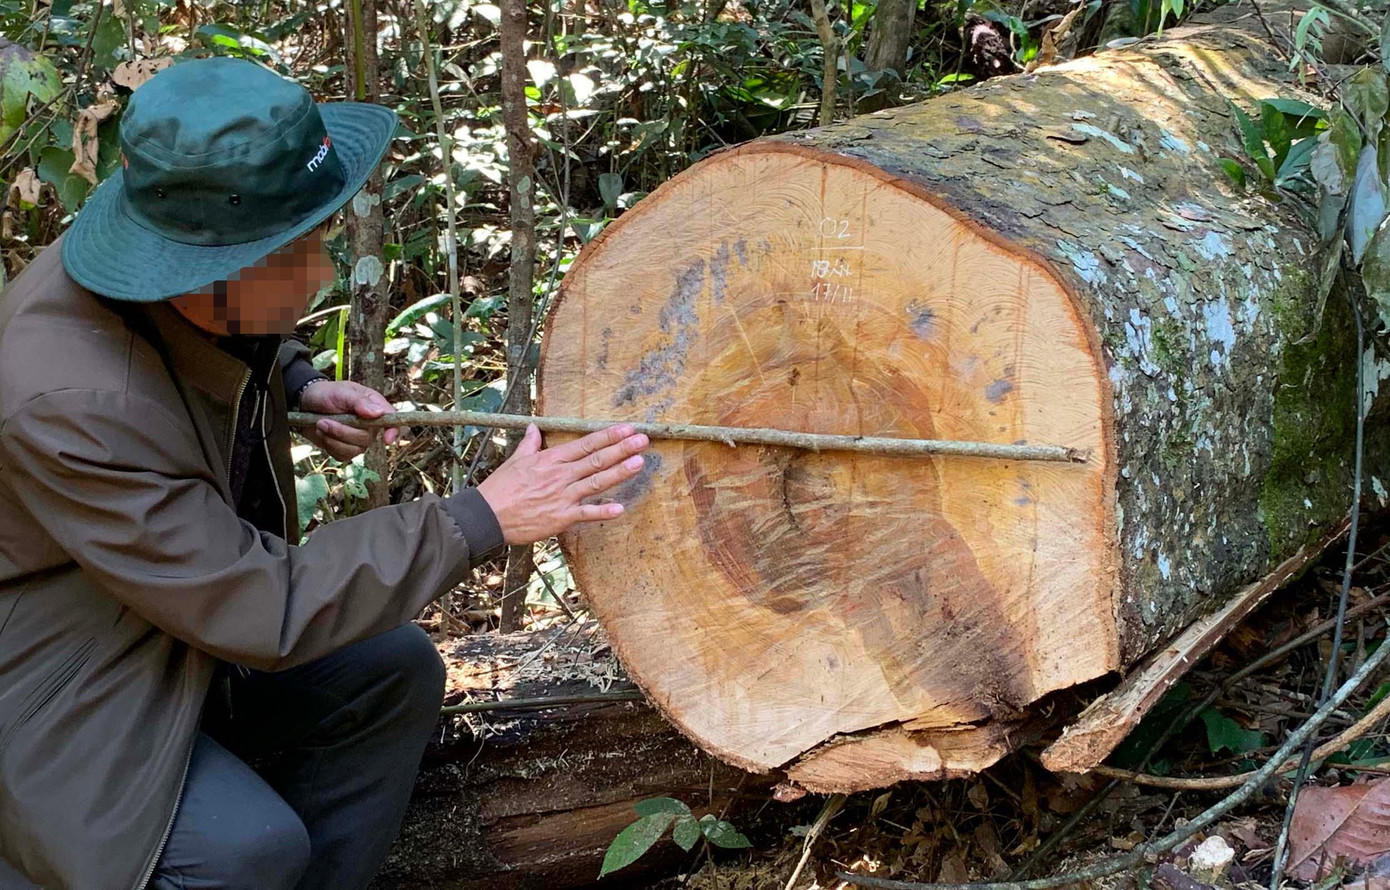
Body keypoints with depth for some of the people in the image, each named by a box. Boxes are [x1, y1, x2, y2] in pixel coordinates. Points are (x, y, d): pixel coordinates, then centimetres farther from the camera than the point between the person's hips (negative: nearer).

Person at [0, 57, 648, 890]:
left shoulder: (184, 282, -11)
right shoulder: (69, 407, -37)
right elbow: (265, 614, -32)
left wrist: (299, 383, -4)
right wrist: (484, 518, -29)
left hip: (193, 628, 9)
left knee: (398, 671, -2)